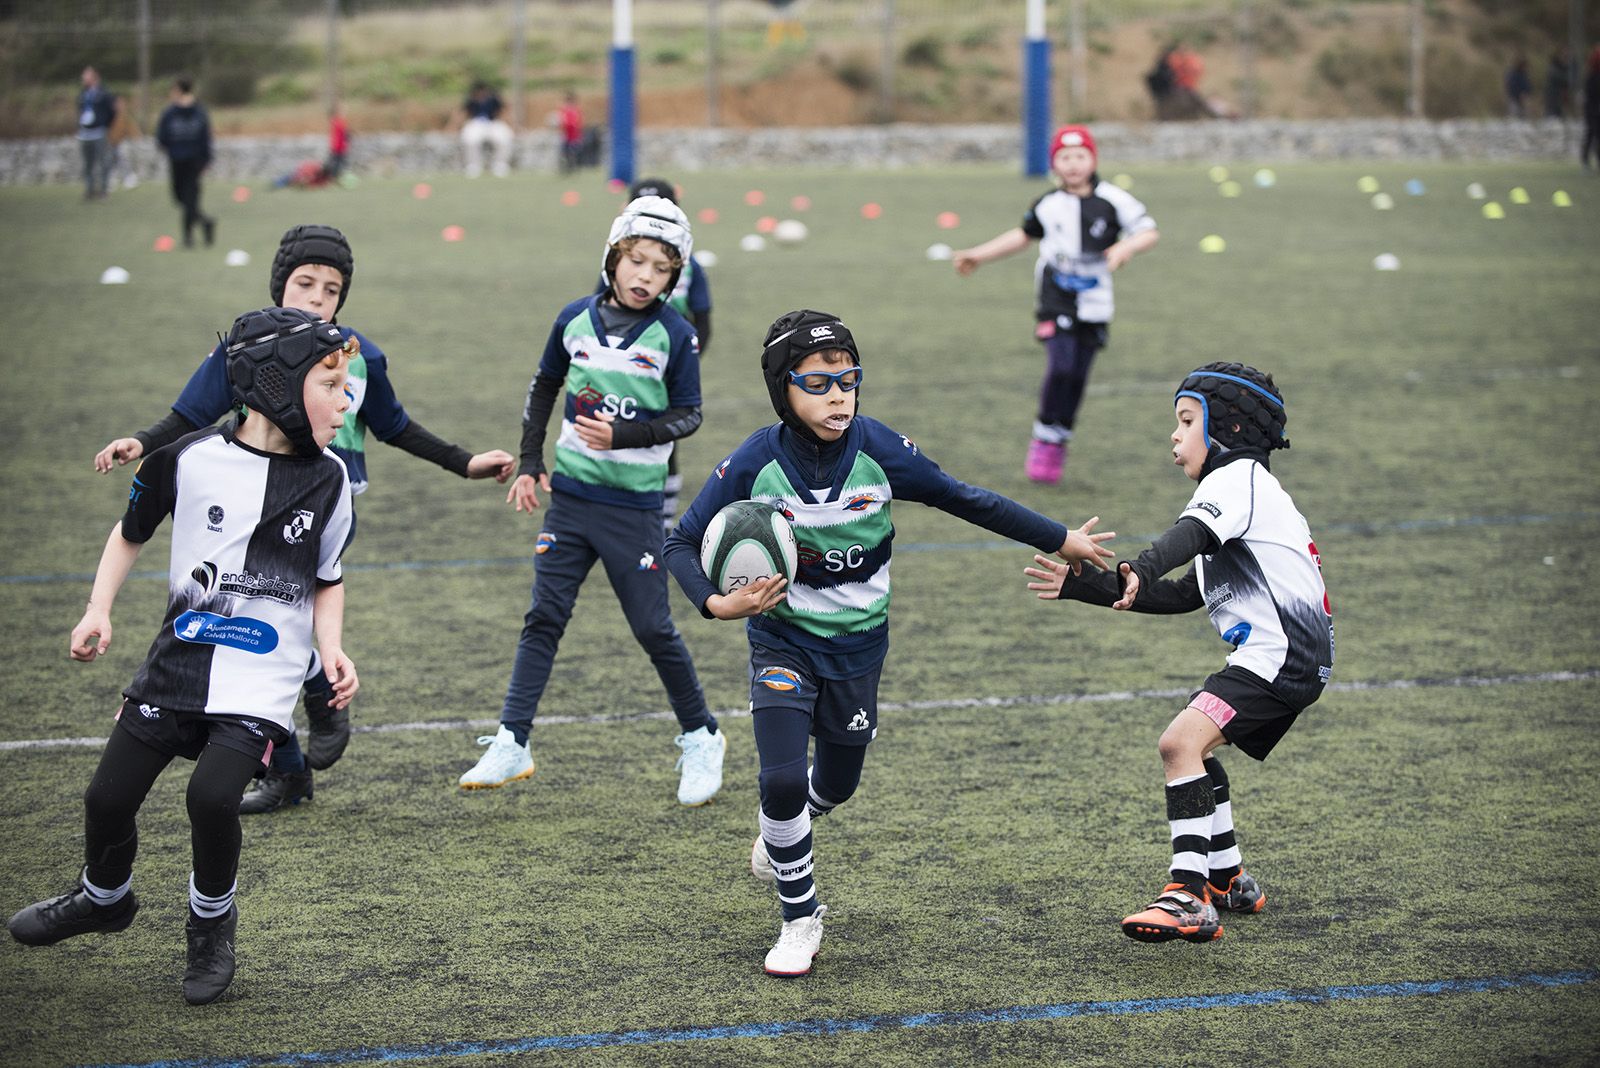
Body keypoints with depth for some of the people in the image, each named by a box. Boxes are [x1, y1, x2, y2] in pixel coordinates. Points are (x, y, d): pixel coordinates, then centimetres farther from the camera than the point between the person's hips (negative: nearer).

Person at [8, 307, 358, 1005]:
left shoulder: (327, 480, -3)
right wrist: (99, 609, 0)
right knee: (109, 796, 4)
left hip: (262, 682, -1)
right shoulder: (188, 459, -7)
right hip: (179, 661, 1)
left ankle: (212, 920, 8)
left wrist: (332, 651, -4)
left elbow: (327, 579, 11)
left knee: (212, 796, -22)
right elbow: (132, 533, 11)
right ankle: (104, 898, 38)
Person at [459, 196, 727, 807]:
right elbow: (544, 386, 15)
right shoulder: (577, 319, 1)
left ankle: (702, 740, 20)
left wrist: (624, 435, -20)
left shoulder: (674, 335, -8)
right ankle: (511, 745, 6)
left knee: (653, 629, 2)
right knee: (544, 618, 3)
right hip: (570, 497, 3)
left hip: (635, 506, -3)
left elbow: (689, 415, -5)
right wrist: (529, 463, 10)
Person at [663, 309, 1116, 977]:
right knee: (782, 778, -17)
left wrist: (1059, 539, 2)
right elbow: (683, 543, -12)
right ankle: (800, 920, 6)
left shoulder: (880, 452, -19)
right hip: (783, 640, -2)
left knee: (836, 785, 17)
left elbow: (966, 501, -5)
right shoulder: (754, 463, -22)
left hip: (857, 645, 2)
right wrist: (716, 603, -32)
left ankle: (782, 830, 54)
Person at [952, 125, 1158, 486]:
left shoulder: (1113, 200, -6)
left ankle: (1058, 443, 22)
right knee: (1060, 367, -17)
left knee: (1078, 376, 5)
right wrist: (979, 255, 21)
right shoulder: (1047, 205, 1)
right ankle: (1045, 437, -1)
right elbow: (1023, 235, 20)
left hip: (1094, 304, 0)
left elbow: (1149, 232, -7)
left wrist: (1126, 247, -28)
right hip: (1055, 299, 0)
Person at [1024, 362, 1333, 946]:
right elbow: (1186, 594, 24)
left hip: (1282, 654, -11)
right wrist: (1083, 587, 22)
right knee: (1194, 745, 25)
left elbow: (1191, 533, -27)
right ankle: (1229, 881, 32)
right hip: (1280, 657, 11)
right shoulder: (1245, 487, 26)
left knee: (1181, 741, -21)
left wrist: (1140, 571, -46)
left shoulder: (1238, 477, -4)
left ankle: (1189, 898, -29)